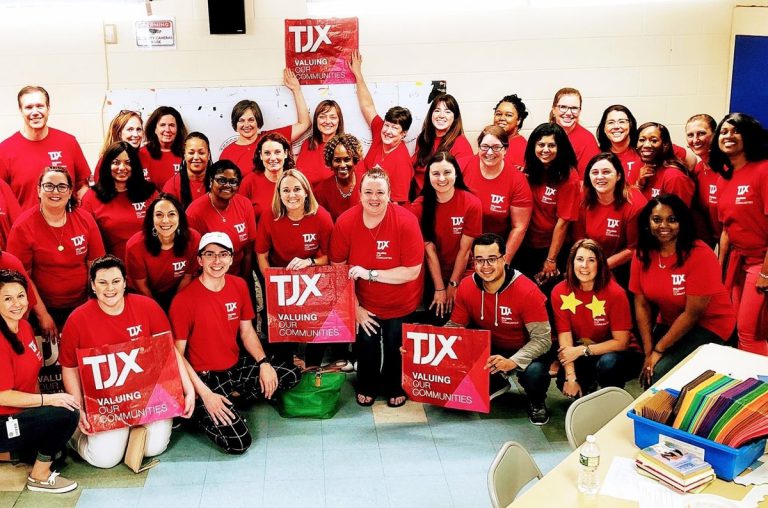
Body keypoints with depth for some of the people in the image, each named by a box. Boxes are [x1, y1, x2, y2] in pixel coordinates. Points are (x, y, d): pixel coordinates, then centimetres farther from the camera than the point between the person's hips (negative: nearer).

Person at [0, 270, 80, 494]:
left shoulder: (24, 326, 3)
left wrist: (41, 404, 6)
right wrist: (49, 399, -25)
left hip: (20, 413, 9)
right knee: (66, 414, -23)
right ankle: (39, 476, -7)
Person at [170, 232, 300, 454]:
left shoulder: (239, 286, -1)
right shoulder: (184, 300, -19)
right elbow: (177, 355, -17)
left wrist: (264, 363, -6)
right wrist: (204, 393, -23)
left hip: (237, 366, 7)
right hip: (206, 377, -7)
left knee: (291, 375, -2)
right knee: (238, 443, -18)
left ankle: (234, 396, 7)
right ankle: (199, 411, 9)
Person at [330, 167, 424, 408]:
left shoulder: (406, 221, -23)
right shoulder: (345, 222, -17)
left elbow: (412, 271, -23)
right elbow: (339, 269, -7)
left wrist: (369, 273, -28)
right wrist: (354, 307, -7)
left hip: (401, 304, -1)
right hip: (364, 303, 1)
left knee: (395, 345, 4)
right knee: (367, 343, -5)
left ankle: (395, 388, 38)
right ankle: (367, 387, 29)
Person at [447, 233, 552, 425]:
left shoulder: (528, 291, -26)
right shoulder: (466, 287, -12)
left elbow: (542, 338, -25)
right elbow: (454, 326, 0)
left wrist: (512, 362, -41)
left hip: (524, 351, -4)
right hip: (489, 347, 4)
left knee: (534, 372, -37)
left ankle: (536, 402, 3)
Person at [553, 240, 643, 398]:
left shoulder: (615, 293, -21)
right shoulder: (560, 292, -13)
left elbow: (621, 342, -17)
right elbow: (565, 337, -14)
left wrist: (582, 350, -23)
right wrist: (571, 377, -24)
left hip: (616, 353, -3)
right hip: (581, 354, 3)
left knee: (608, 363, -35)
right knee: (563, 380, -24)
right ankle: (588, 387, 12)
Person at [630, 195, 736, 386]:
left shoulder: (700, 255, -23)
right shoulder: (642, 254, -7)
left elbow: (693, 313, -21)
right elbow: (641, 304, -4)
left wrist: (658, 350, -18)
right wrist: (648, 351, -12)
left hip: (708, 325, -5)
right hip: (669, 323, 5)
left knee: (660, 372, -21)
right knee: (645, 371, -11)